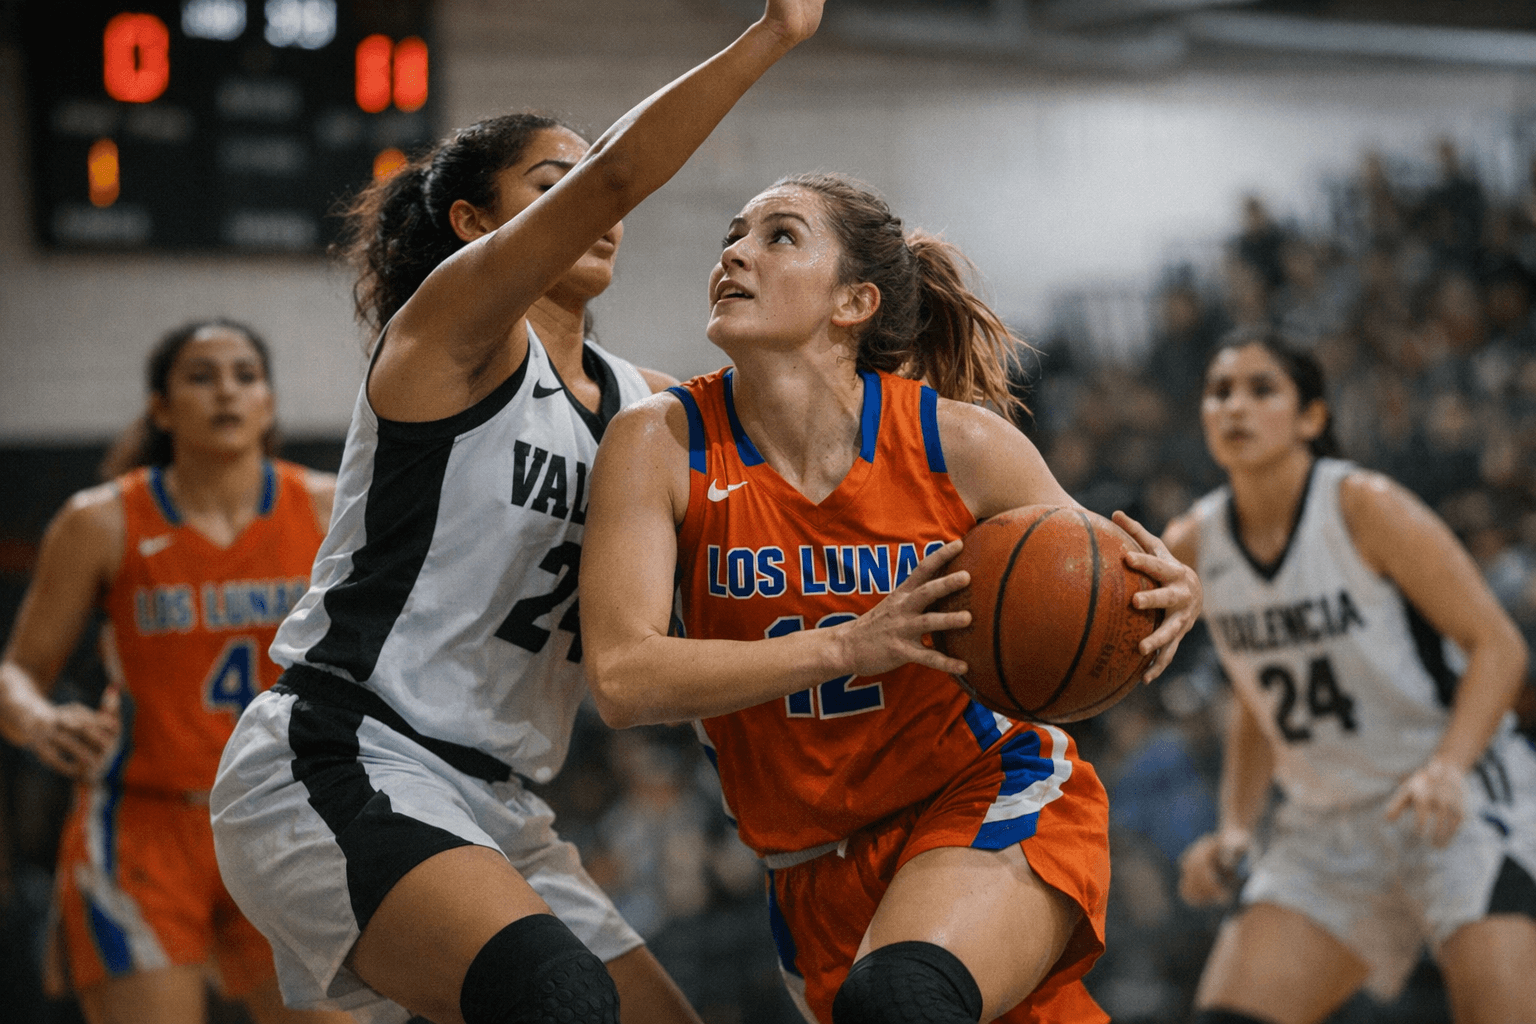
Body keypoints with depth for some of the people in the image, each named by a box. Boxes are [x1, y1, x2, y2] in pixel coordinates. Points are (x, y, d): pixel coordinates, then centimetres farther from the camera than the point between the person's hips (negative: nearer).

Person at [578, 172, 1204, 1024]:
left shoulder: (960, 444, -13)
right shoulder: (662, 444, -11)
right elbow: (622, 678, -21)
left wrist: (1169, 598, -23)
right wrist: (849, 646, -32)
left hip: (995, 800, -3)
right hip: (819, 874, 3)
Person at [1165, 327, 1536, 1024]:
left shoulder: (1367, 508, -14)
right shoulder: (1194, 547, 2)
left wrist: (1447, 769, -28)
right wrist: (1235, 830, 3)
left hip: (1456, 807, -5)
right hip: (1328, 824, 5)